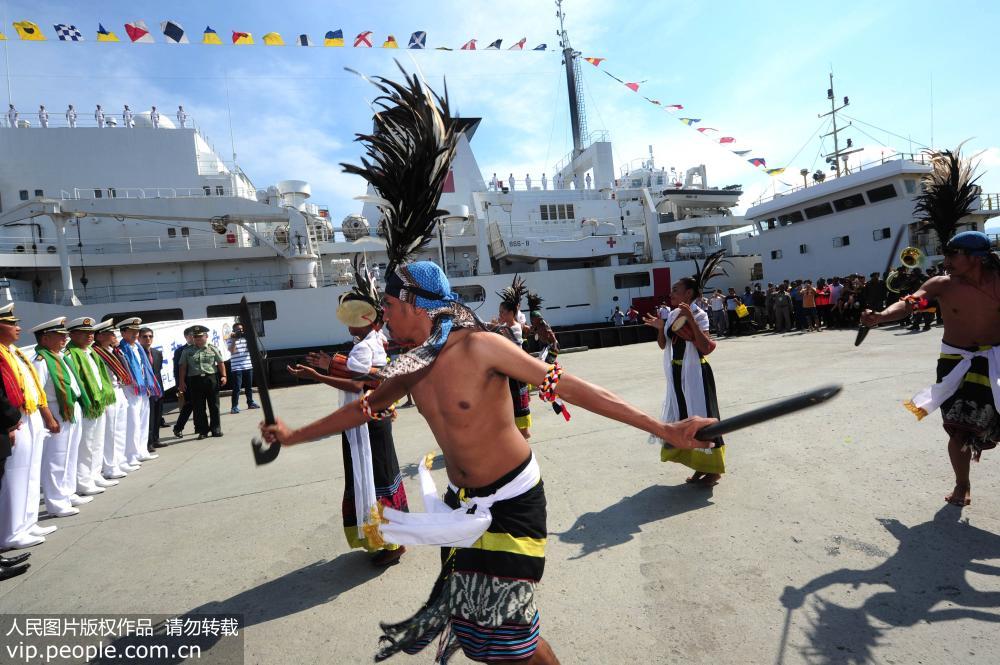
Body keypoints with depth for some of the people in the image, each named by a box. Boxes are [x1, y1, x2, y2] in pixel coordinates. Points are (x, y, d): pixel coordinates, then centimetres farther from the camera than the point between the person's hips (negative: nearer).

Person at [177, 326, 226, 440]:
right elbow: (183, 367, 6)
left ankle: (216, 429, 13)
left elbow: (221, 363, 4)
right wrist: (182, 382, 0)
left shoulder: (213, 349, 5)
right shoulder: (187, 351, 7)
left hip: (211, 378, -1)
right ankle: (202, 431, 12)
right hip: (195, 380, 1)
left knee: (214, 406, 5)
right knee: (198, 408, 4)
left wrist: (223, 376, -6)